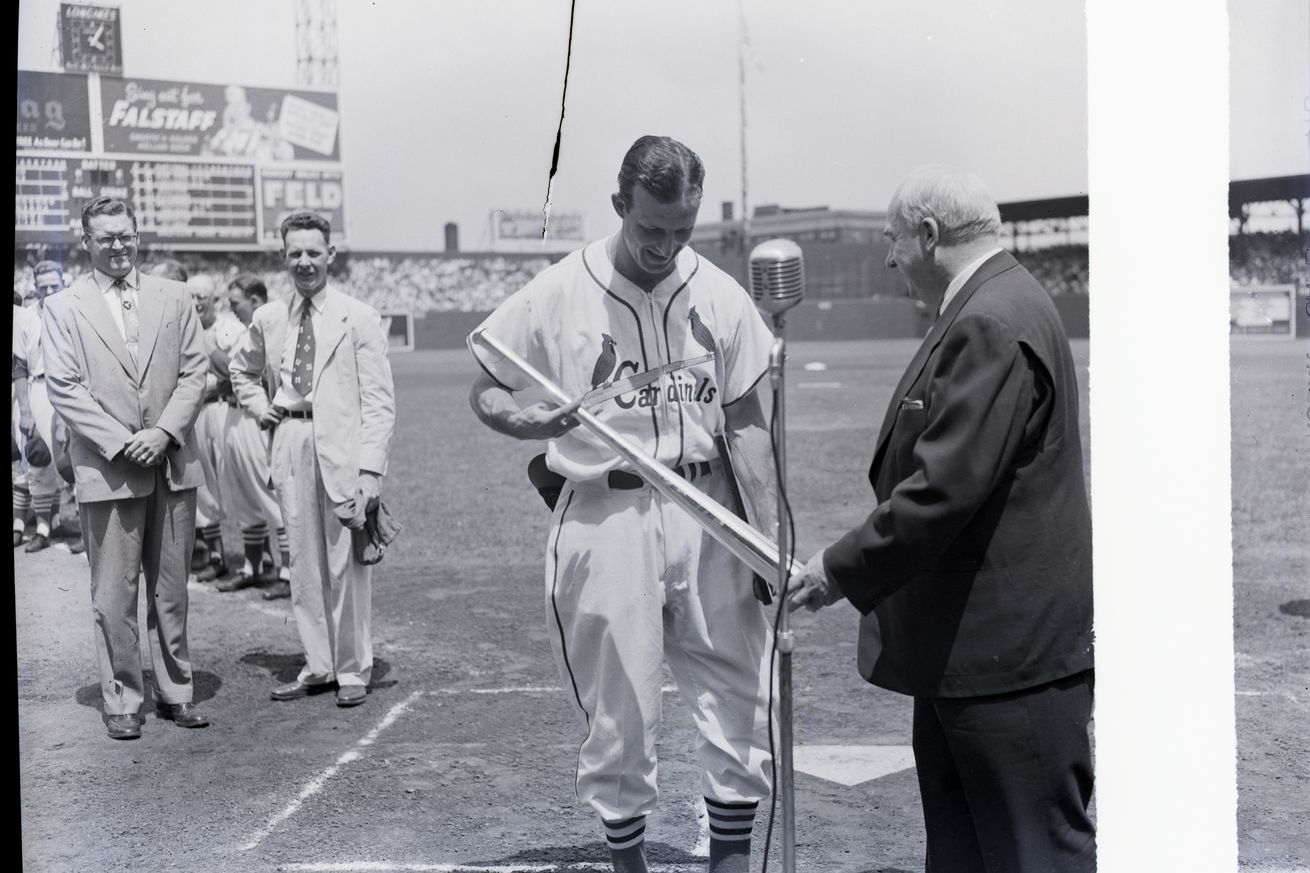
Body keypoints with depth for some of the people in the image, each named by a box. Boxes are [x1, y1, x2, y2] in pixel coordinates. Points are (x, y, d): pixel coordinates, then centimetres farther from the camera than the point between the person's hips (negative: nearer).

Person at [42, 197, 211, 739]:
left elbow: (195, 372, 6)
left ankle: (175, 691, 20)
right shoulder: (63, 307, 3)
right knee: (114, 594, 1)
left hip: (173, 464, 2)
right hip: (106, 468, -2)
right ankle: (122, 699, 11)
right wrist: (120, 443, -13)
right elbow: (63, 387, -4)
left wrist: (165, 432, -9)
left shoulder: (174, 298, 10)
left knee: (171, 588, 9)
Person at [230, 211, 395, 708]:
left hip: (342, 449, -4)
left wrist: (371, 468, -13)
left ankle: (352, 670, 12)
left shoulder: (359, 318, -2)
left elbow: (379, 401, -5)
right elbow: (242, 369, 31)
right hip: (290, 446, 4)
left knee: (346, 564, -1)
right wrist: (260, 408, 12)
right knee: (302, 562, 9)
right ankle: (318, 666, 20)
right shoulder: (268, 319, 11)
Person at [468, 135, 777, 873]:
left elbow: (746, 421, 3)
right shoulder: (557, 295, -7)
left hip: (708, 512, 2)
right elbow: (485, 393, 2)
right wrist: (529, 422, -21)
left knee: (740, 692, 8)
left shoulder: (719, 294, 0)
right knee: (621, 710, 9)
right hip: (607, 516, -2)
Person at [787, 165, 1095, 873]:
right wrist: (852, 563, 12)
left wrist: (841, 571, -15)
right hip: (960, 647, 11)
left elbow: (944, 489, -26)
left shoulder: (992, 325, -21)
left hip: (1010, 649, -11)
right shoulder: (989, 310, 13)